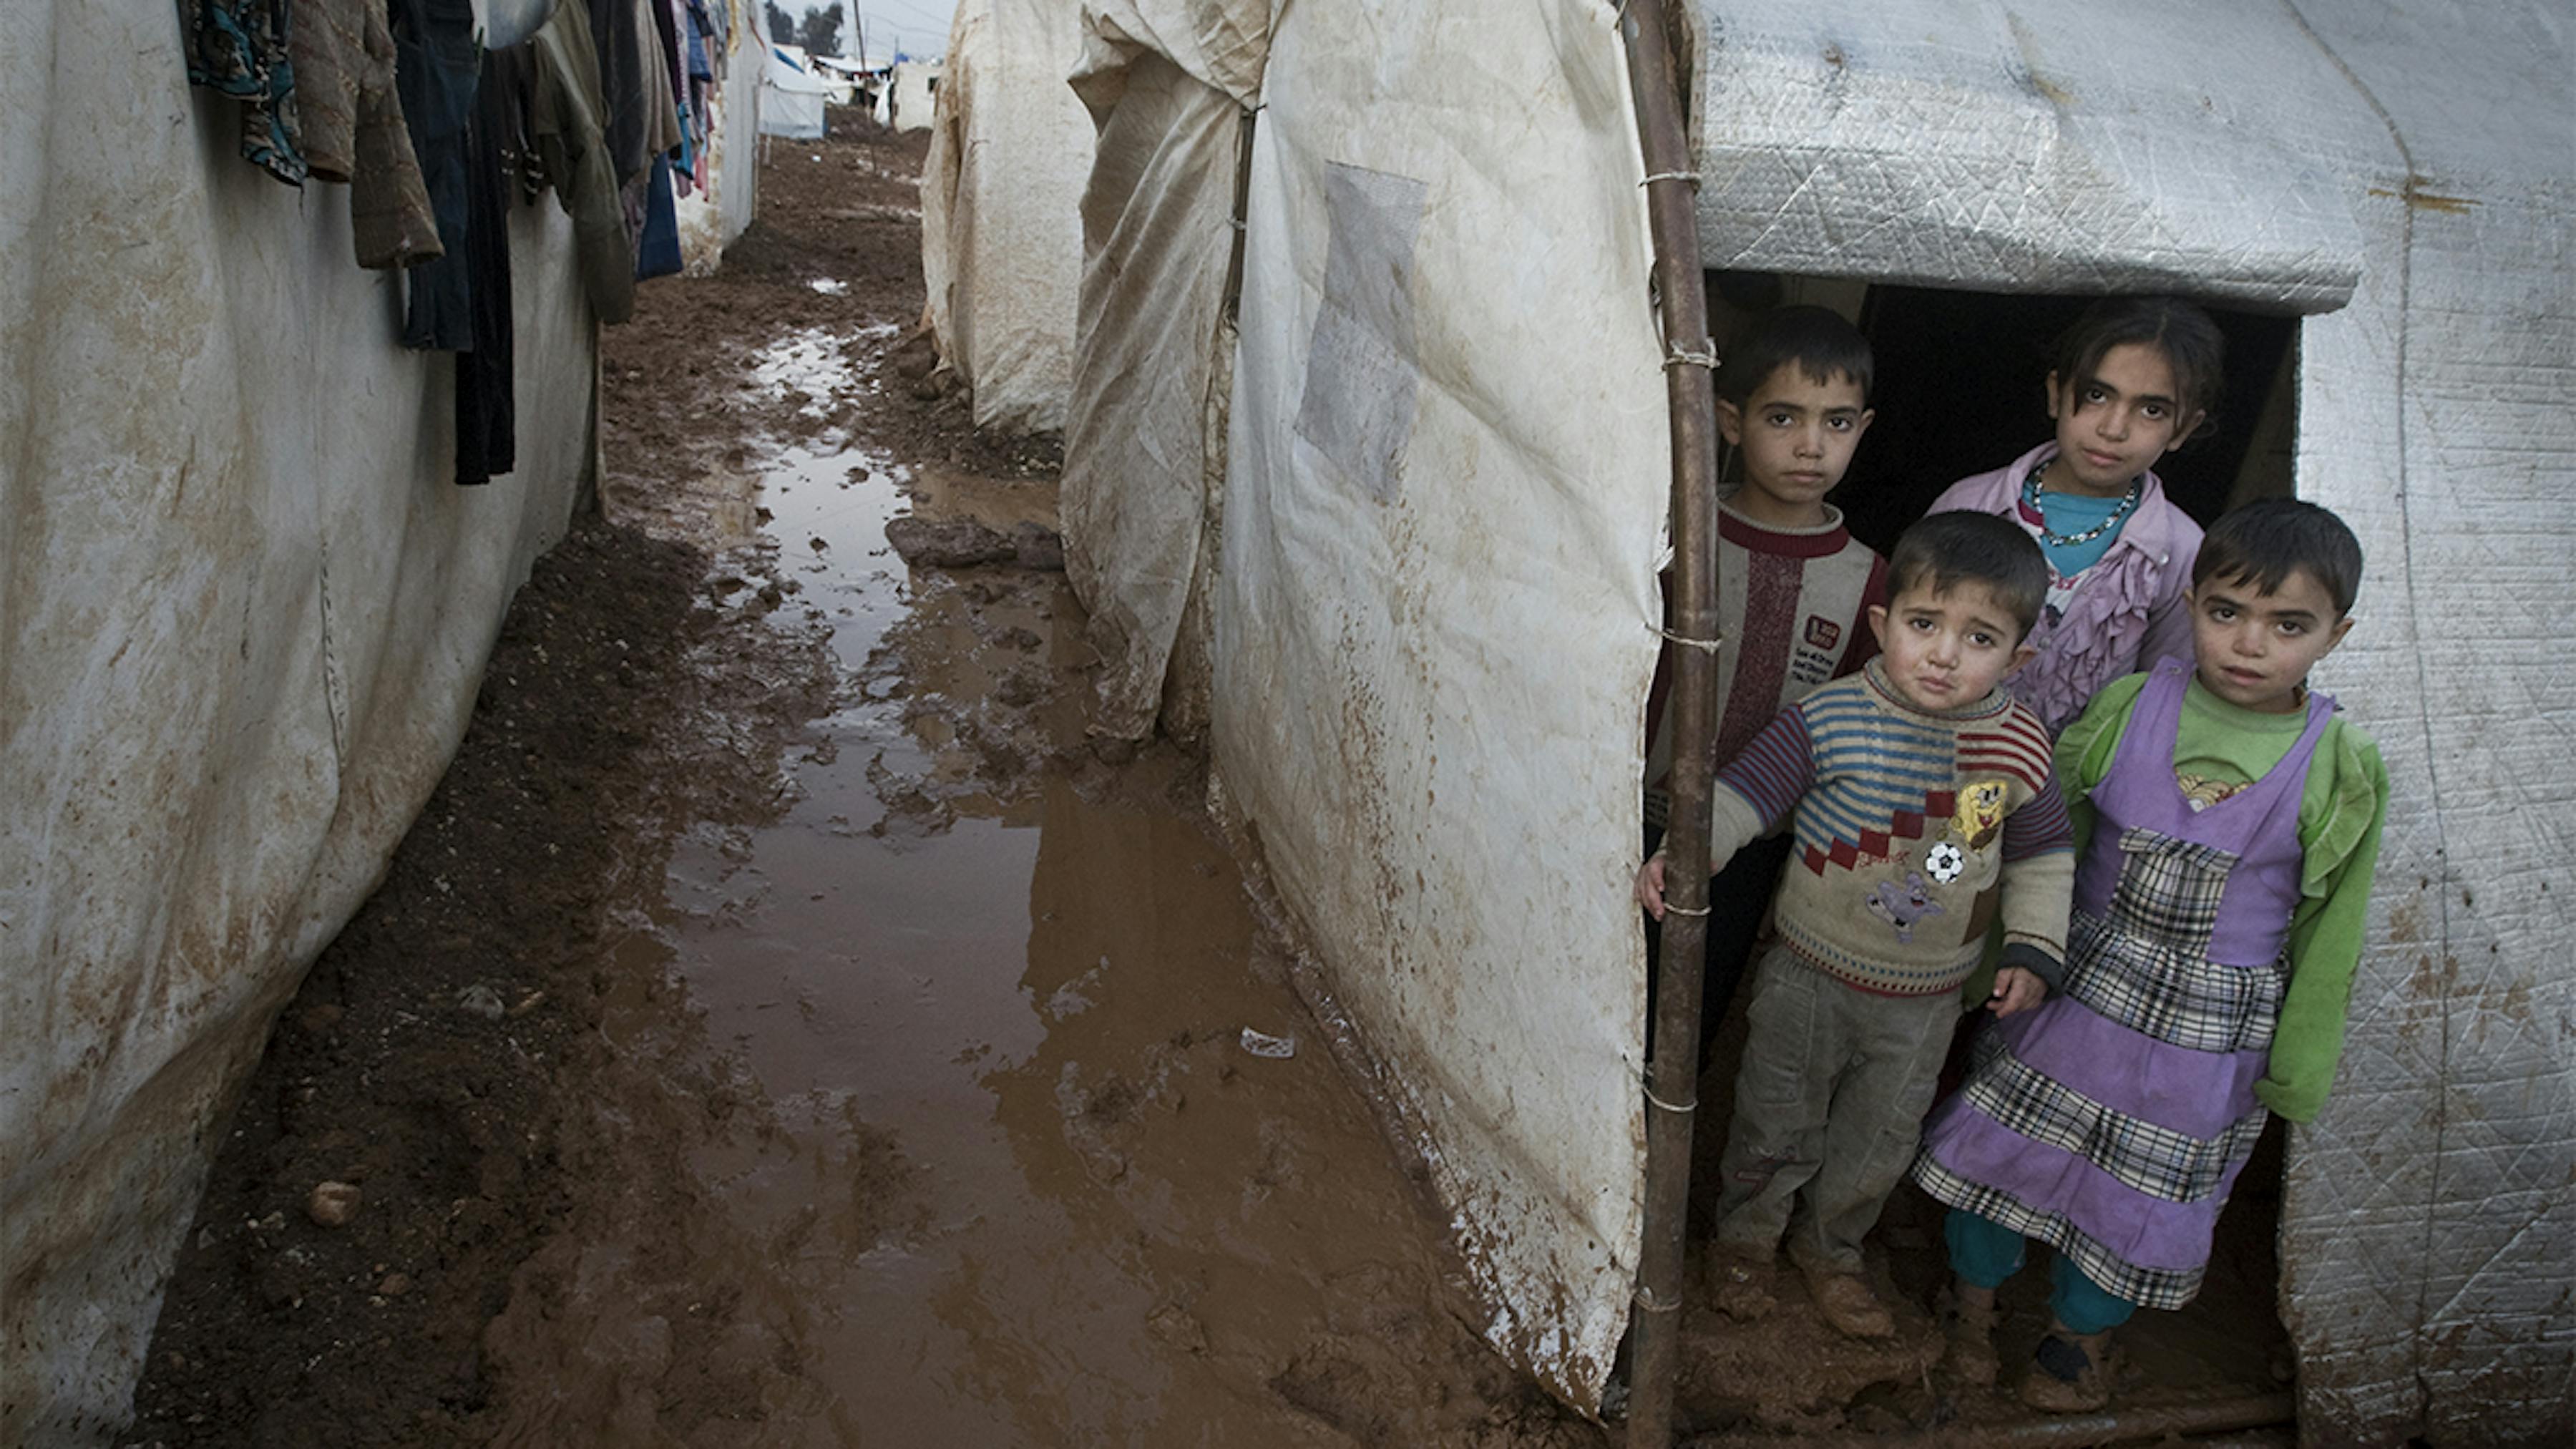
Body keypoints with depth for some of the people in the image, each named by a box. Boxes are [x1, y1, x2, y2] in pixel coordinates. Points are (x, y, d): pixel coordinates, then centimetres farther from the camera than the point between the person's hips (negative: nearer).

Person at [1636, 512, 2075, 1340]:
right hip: (1811, 976, -2)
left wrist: (2034, 947, -2)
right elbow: (1743, 791, -19)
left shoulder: (2019, 750, -9)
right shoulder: (1832, 721, -20)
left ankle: (1830, 1250, 46)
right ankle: (1746, 1238, 43)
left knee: (1878, 1145, 19)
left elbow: (2042, 854, 5)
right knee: (1777, 1125, 15)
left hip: (1925, 999, 3)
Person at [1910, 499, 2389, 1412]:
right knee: (2003, 1143, 11)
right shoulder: (2129, 707, -9)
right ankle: (1973, 1291, 40)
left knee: (2142, 1195, 14)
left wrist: (2293, 1070, 2)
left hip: (2208, 1034, -1)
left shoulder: (2341, 771, -12)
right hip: (2071, 991, 1)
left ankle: (2082, 1331, 42)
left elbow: (2328, 935, -2)